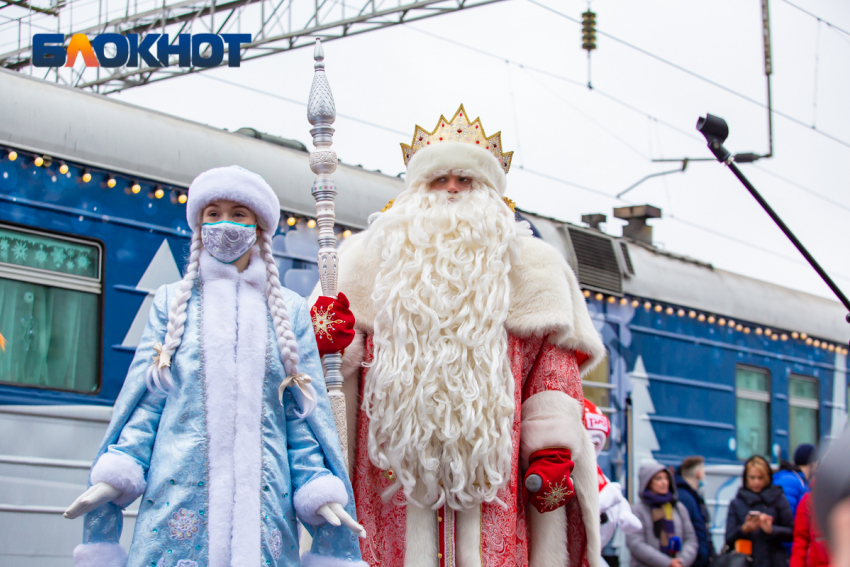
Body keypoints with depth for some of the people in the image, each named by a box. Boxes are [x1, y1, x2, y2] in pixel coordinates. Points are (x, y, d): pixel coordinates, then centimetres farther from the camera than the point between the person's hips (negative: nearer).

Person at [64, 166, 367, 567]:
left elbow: (305, 412, 9)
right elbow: (144, 398, 8)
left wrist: (318, 490, -4)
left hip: (262, 500, 0)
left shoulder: (289, 311, 13)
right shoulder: (172, 302, 13)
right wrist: (115, 474, -5)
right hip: (178, 496, 0)